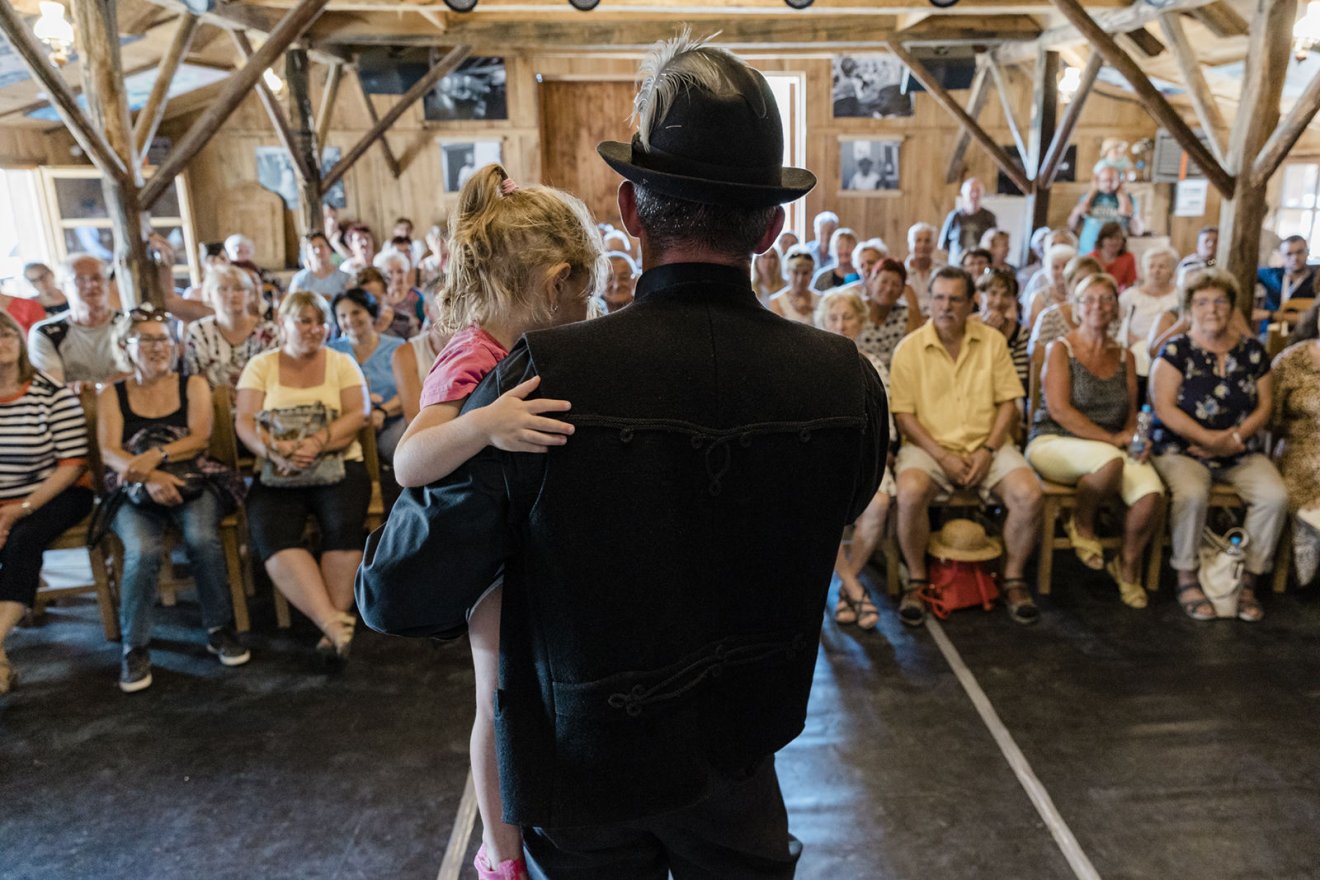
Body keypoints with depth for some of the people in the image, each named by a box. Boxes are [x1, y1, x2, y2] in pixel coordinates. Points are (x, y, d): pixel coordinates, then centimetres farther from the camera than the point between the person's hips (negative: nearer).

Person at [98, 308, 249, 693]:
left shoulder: (194, 386, 13)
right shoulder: (112, 395, 14)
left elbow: (200, 438, -2)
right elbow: (109, 451, -2)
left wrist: (156, 455, -21)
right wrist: (149, 477, -22)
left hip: (192, 484, 0)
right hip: (134, 493, 0)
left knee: (202, 538, -32)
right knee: (144, 550, -31)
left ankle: (220, 629, -15)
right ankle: (134, 649, -16)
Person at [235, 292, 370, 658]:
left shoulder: (342, 363, 12)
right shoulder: (260, 366, 13)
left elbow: (358, 415, -2)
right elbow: (245, 422, 2)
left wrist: (316, 443, -18)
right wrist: (276, 451, -19)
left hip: (339, 465, 0)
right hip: (278, 474, 1)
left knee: (344, 525, -30)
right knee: (270, 534, -27)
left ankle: (334, 622, -21)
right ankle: (334, 622, -33)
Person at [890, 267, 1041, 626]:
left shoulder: (993, 341, 7)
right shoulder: (909, 348, 0)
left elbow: (1008, 402, 5)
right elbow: (903, 415, -4)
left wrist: (988, 451, -9)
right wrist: (942, 456, -14)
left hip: (986, 445, 2)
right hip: (929, 446, -2)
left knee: (1029, 495, -23)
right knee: (910, 493, -33)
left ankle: (1013, 578, 2)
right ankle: (917, 580, -9)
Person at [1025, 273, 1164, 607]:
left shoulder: (1124, 356, 15)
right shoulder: (1060, 348, -1)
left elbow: (1131, 412, 15)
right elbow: (1059, 409, -12)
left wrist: (1135, 438, -8)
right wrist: (1112, 438, -17)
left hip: (1112, 448, 5)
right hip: (1053, 443, -4)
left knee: (1152, 492, -26)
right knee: (1110, 460, -39)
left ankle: (1128, 565, 3)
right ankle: (1081, 523, -5)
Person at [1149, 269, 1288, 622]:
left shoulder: (1253, 350, 8)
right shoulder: (1176, 351, -3)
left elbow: (1265, 405, 8)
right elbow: (1164, 407, -11)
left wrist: (1236, 438, -10)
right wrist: (1211, 439, -16)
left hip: (1241, 453, 4)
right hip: (1181, 449, -4)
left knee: (1275, 496, -22)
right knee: (1191, 494, -33)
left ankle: (1248, 580, -5)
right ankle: (1187, 579, -13)